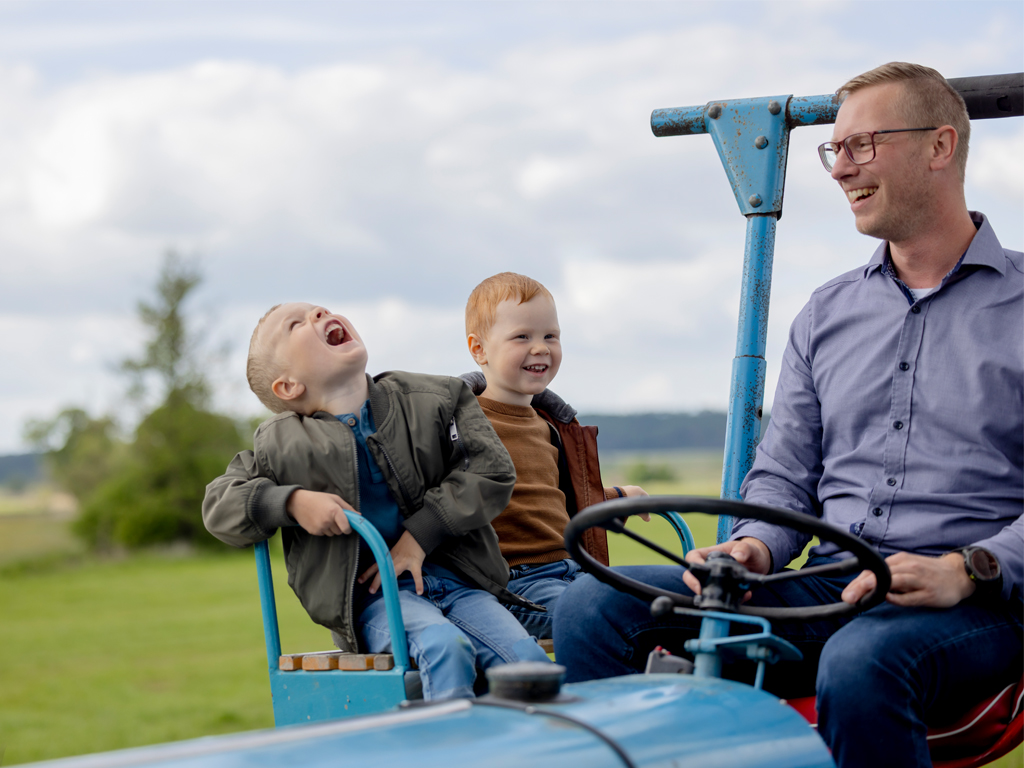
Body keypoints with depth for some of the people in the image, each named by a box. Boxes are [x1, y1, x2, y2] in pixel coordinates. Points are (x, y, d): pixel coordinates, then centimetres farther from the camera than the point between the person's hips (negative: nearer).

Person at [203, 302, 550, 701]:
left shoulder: (434, 399, 9)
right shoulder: (279, 445, 7)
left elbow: (492, 470, 4)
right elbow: (218, 505, 11)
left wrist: (422, 534, -7)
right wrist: (292, 502, -9)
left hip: (453, 576, 3)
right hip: (369, 597, -3)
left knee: (527, 657, -22)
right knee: (444, 646, -34)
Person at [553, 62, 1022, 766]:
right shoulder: (827, 314, 20)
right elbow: (785, 477, 18)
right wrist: (754, 546, -4)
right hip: (829, 590, 6)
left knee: (859, 664, -41)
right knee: (594, 606, -12)